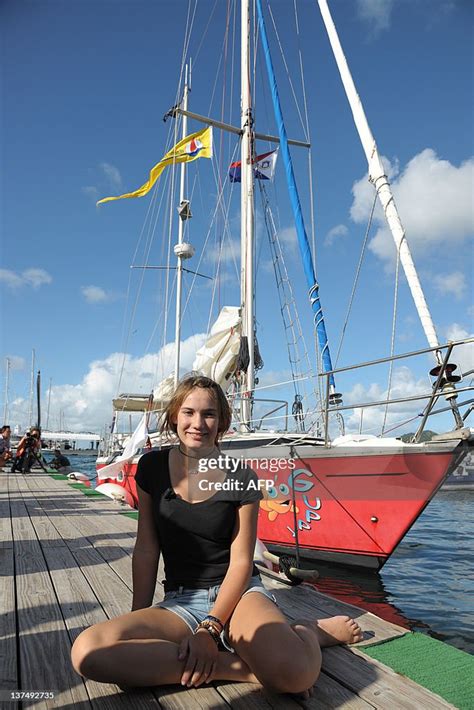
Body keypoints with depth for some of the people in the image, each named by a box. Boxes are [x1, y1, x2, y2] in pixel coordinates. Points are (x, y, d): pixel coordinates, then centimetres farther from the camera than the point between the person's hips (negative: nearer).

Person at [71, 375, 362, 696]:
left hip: (238, 593, -3)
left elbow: (241, 561, -6)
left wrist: (211, 628, -17)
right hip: (179, 602, 3)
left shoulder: (241, 478, -5)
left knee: (295, 673, -35)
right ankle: (242, 667, -18)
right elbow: (146, 549, 4)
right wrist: (138, 619, 0)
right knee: (87, 651, -27)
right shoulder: (153, 467, 1)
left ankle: (310, 632, 4)